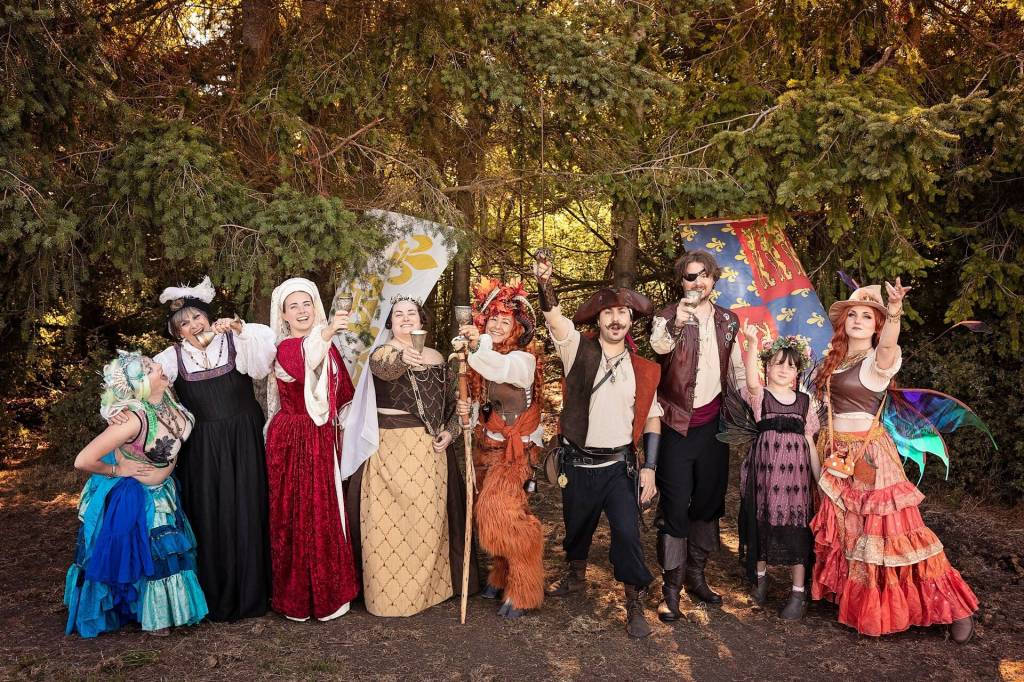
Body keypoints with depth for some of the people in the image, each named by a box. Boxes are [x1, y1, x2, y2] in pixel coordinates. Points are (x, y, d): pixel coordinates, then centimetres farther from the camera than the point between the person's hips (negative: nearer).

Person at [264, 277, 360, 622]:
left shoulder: (328, 347, 10)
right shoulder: (284, 348, -13)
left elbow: (341, 394, 18)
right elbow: (299, 368, -38)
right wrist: (326, 333, -53)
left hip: (324, 439, 6)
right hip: (294, 441, -6)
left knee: (327, 514, 12)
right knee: (299, 514, 0)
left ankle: (329, 590, 25)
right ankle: (298, 595, 14)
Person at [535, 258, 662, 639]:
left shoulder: (643, 370, 0)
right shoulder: (579, 351, -5)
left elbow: (651, 420, 3)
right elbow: (555, 319, -23)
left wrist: (649, 469, -4)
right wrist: (544, 284, -41)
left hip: (619, 465, 0)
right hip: (577, 463, 0)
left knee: (627, 533, -7)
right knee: (577, 526, 19)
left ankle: (635, 606, 11)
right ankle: (575, 575, 47)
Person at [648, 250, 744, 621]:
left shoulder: (728, 321, 8)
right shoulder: (668, 317, -7)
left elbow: (736, 370, 16)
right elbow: (658, 346, -30)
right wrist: (677, 324, -50)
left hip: (712, 424, 5)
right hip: (676, 424, -5)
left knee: (708, 503, 14)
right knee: (675, 507, -2)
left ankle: (696, 576, 30)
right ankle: (670, 588, 8)